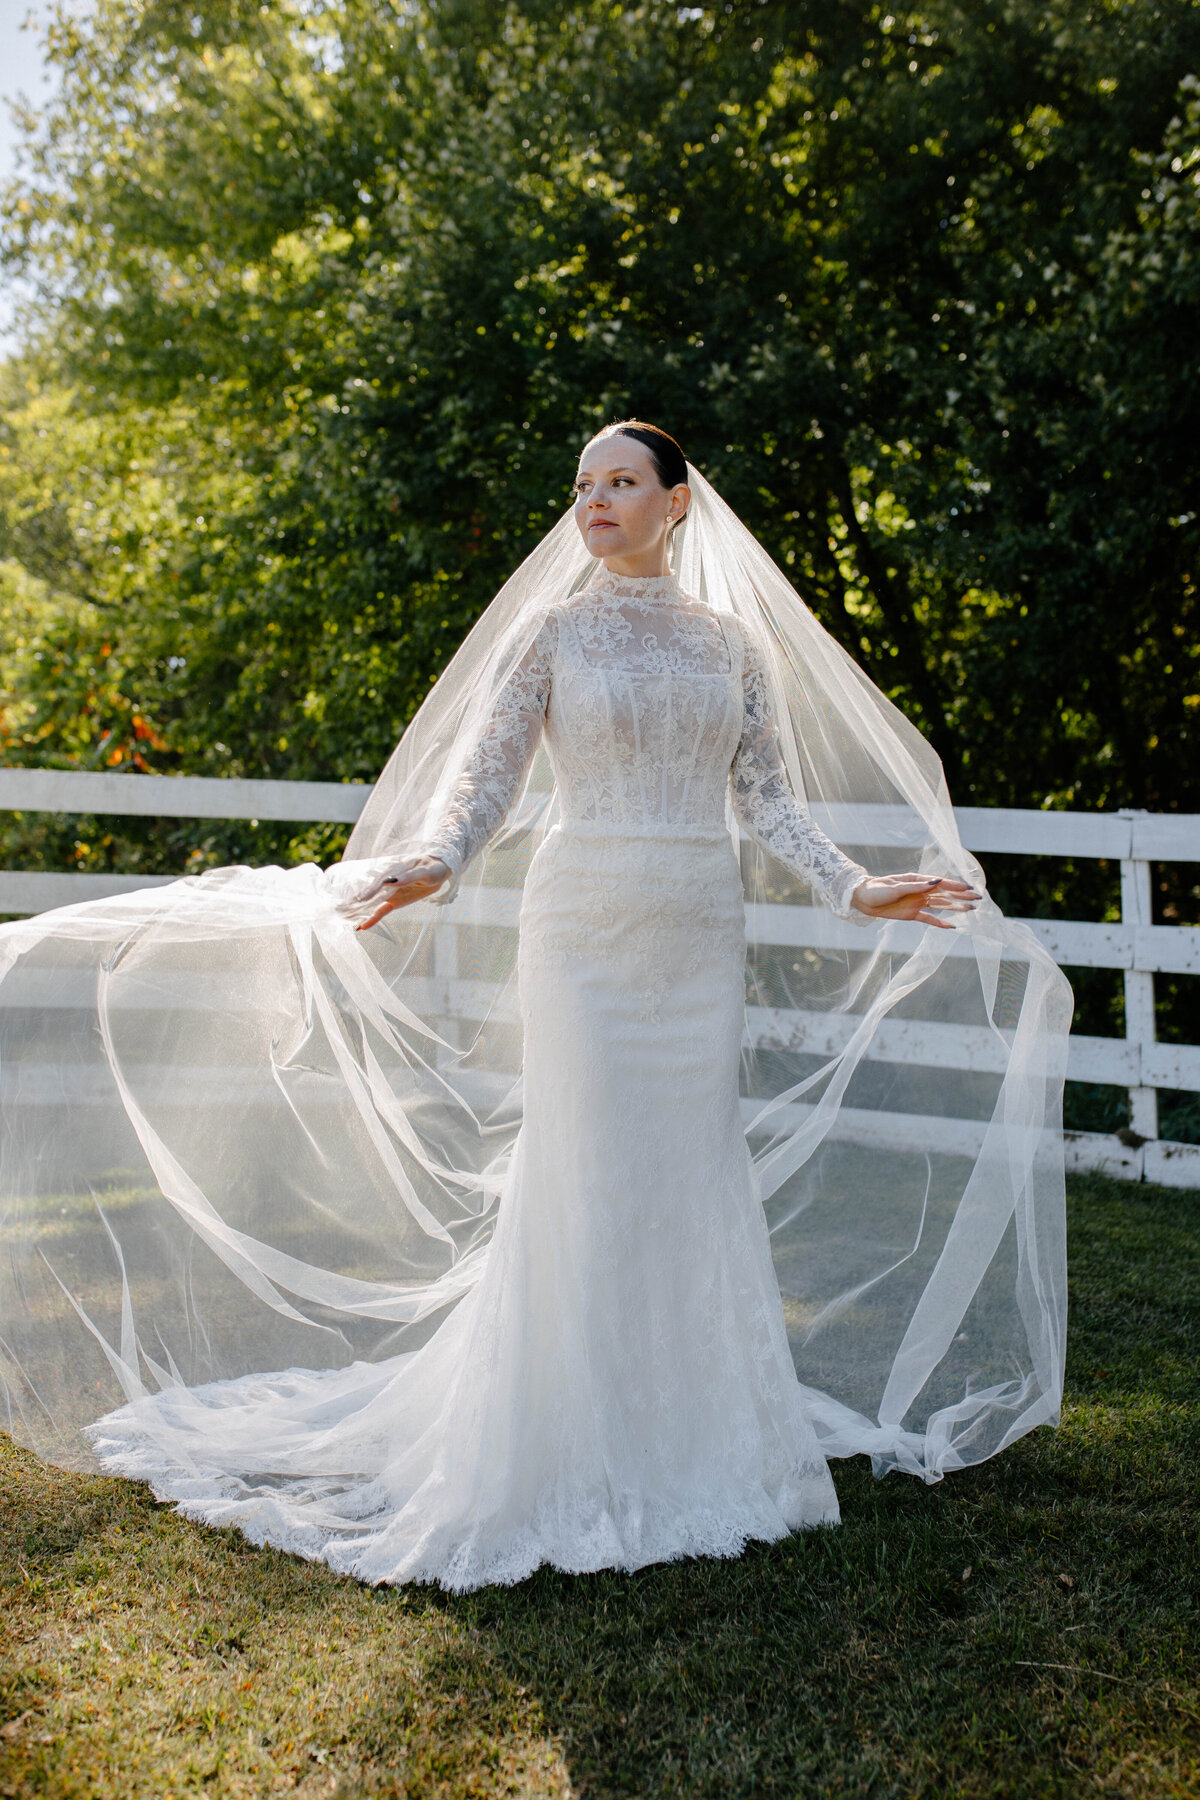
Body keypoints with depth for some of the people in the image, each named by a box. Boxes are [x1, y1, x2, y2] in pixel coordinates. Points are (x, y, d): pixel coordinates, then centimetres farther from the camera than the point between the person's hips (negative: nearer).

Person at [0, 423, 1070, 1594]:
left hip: (701, 930, 3)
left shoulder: (732, 639, 10)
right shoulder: (551, 631, 1)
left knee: (696, 1168, 7)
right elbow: (485, 773, -7)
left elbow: (769, 800, 9)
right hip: (585, 923, -3)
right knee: (587, 1170, -2)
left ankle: (694, 1426, 22)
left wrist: (854, 890, -3)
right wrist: (429, 863, -25)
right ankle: (586, 1450, 11)